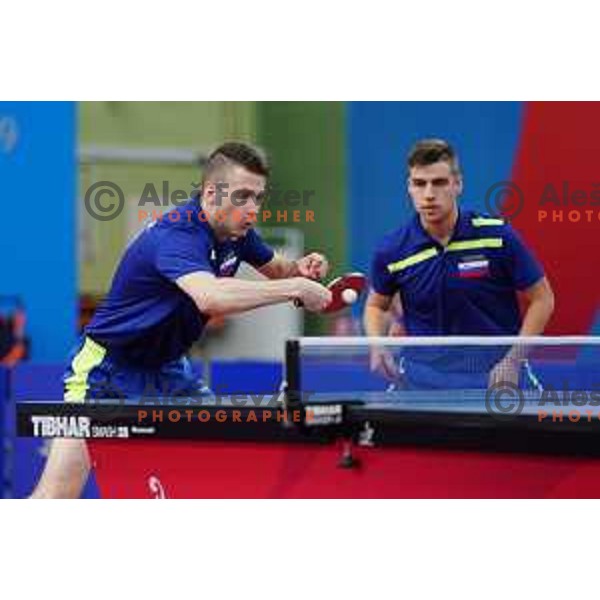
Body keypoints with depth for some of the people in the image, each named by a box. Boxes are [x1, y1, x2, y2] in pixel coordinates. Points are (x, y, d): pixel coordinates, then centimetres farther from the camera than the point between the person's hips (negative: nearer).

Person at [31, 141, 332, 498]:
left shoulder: (236, 231, -2)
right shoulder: (176, 235, -29)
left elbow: (274, 268, 19)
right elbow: (210, 297, -49)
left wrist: (299, 269, -6)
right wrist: (294, 288, -43)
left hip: (167, 368, 9)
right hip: (108, 366, -9)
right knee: (55, 498, -16)